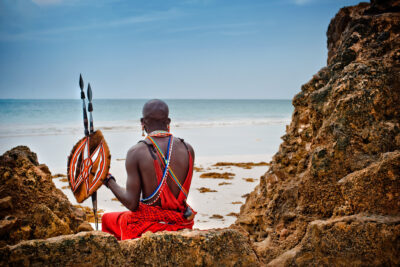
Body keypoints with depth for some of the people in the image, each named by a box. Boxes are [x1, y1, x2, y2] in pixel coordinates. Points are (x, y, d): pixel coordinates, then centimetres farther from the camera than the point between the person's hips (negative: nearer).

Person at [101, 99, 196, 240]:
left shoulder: (136, 152, -14)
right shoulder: (187, 149, -3)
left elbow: (131, 204, -15)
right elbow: (182, 194, 8)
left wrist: (108, 180, 1)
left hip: (148, 225, -4)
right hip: (181, 224, 4)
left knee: (107, 219, 26)